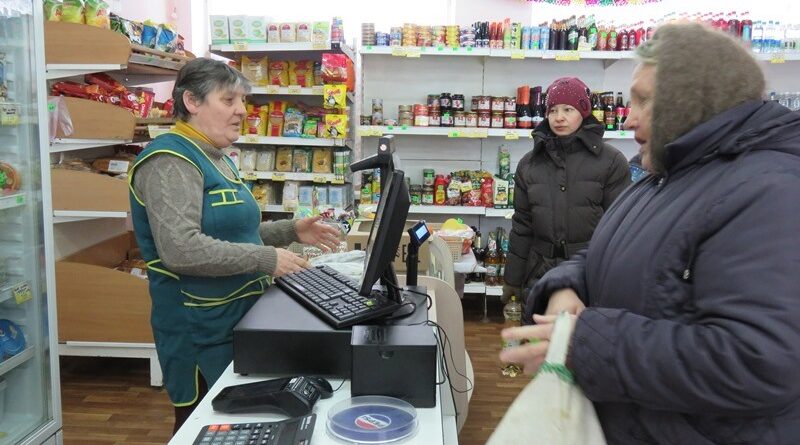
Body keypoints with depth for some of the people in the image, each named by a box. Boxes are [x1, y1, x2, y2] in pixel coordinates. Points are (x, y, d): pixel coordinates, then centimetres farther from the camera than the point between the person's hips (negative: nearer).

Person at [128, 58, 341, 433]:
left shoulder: (215, 159, 13)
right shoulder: (171, 161, -18)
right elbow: (181, 249, -29)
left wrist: (291, 231, 9)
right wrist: (267, 259, -25)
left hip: (237, 317, 9)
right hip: (201, 329, -9)